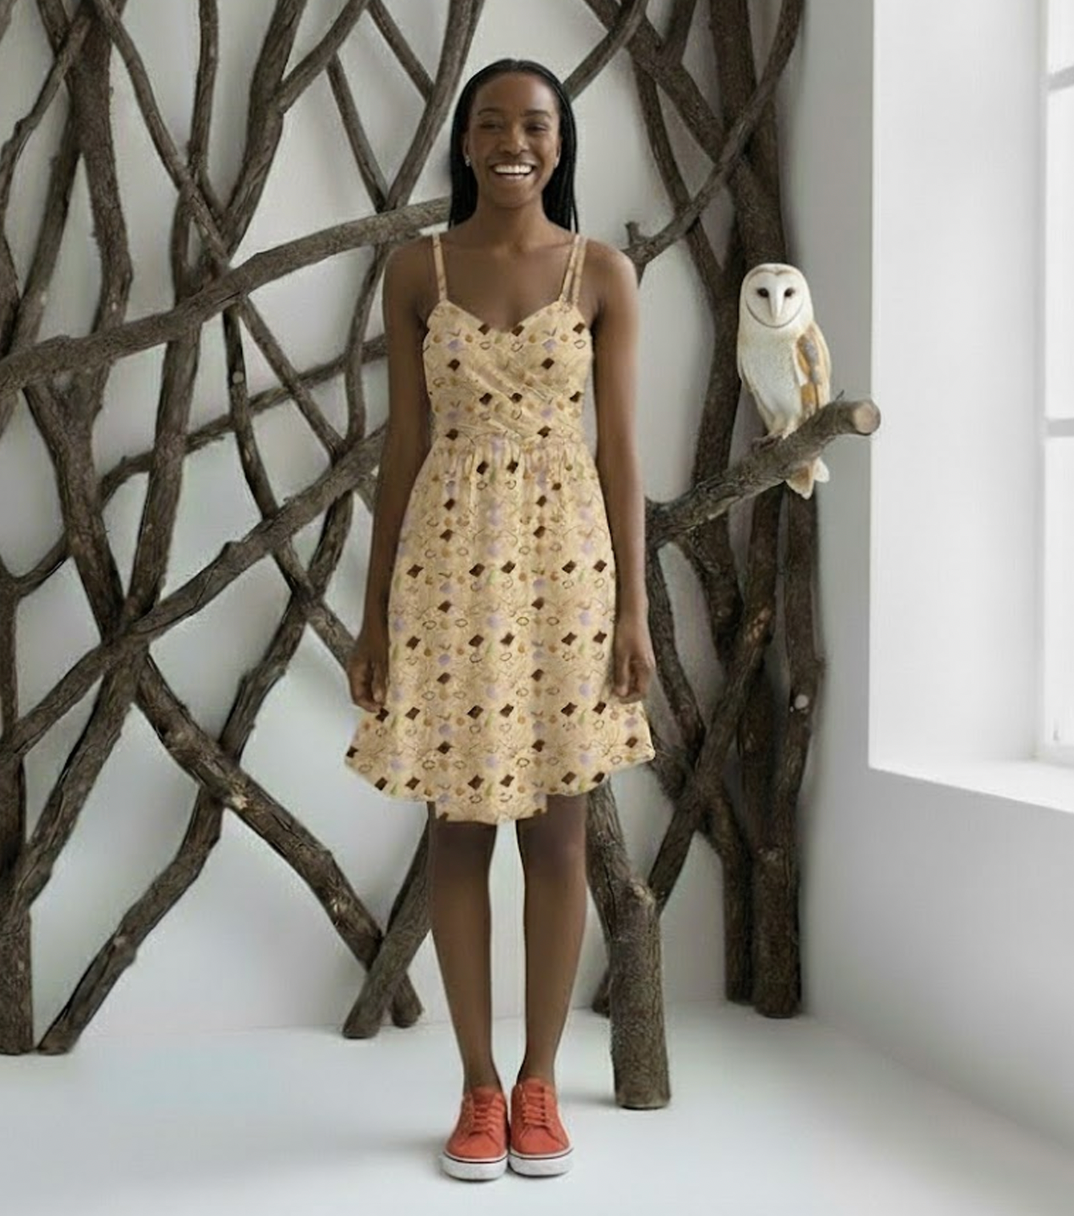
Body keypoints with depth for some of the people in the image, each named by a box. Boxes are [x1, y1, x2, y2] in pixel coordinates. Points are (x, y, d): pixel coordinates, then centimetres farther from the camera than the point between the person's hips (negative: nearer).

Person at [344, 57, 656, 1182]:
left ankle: (539, 1084, 21)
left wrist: (634, 608, -3)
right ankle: (479, 1088, 20)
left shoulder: (603, 273, 3)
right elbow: (402, 444, 5)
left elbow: (618, 446, 2)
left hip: (567, 559, 0)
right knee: (459, 830, 5)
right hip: (449, 559, 1)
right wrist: (374, 611, 2)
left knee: (557, 832, 5)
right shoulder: (416, 271, 4)